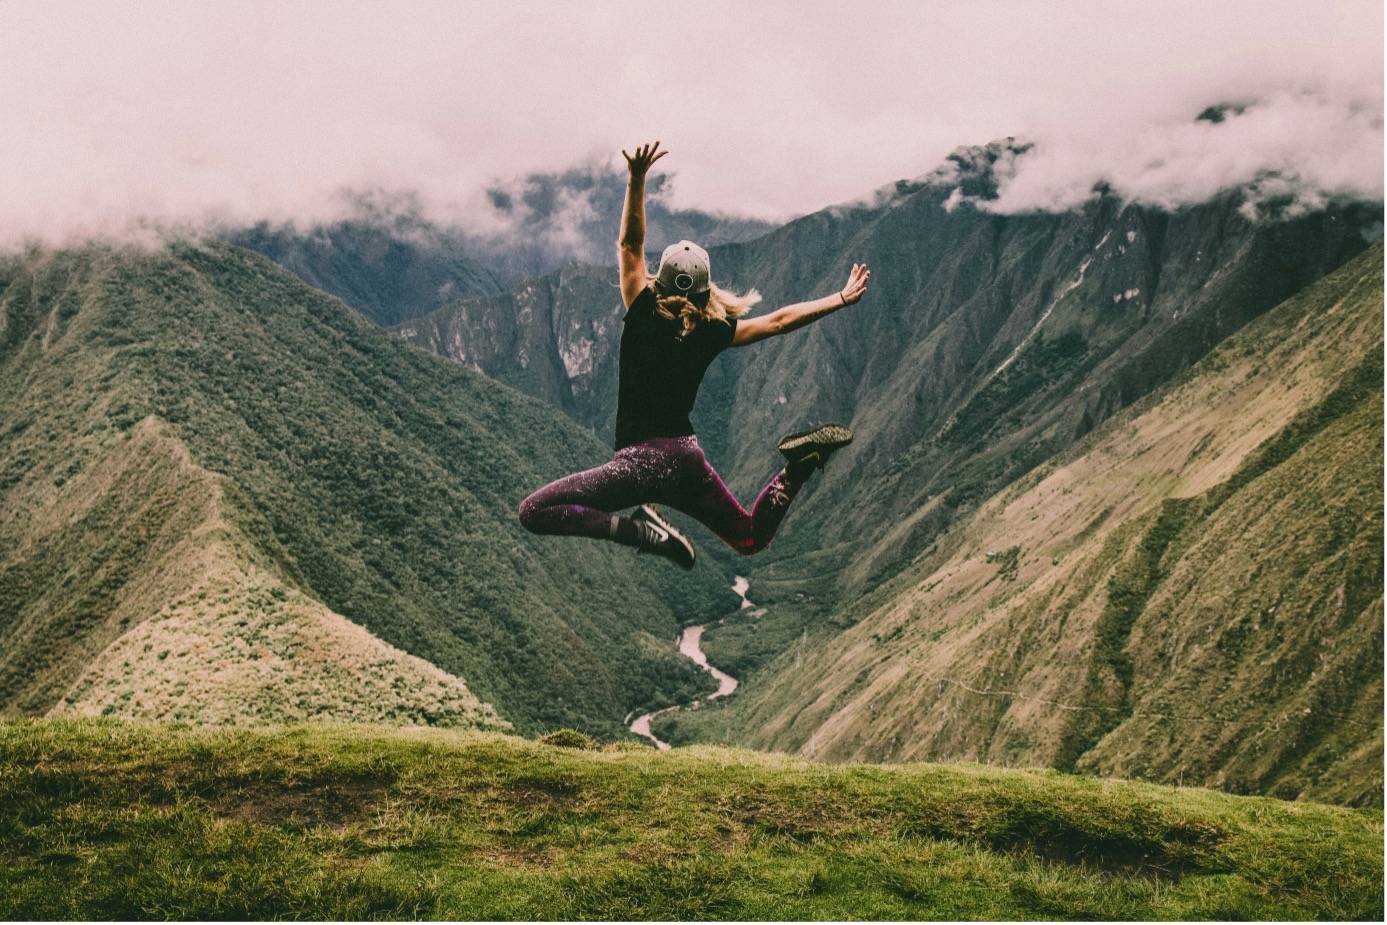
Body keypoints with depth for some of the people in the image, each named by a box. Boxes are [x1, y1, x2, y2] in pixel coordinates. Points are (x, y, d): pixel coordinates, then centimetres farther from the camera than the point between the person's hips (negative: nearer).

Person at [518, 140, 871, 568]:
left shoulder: (643, 316, -5)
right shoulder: (713, 333, 4)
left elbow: (630, 244, -2)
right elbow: (779, 321, 11)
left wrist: (636, 179, -5)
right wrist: (841, 298, 20)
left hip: (643, 460, -5)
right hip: (688, 458, 5)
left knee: (534, 512, -7)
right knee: (751, 538, 24)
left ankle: (639, 529, -22)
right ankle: (799, 463, -3)